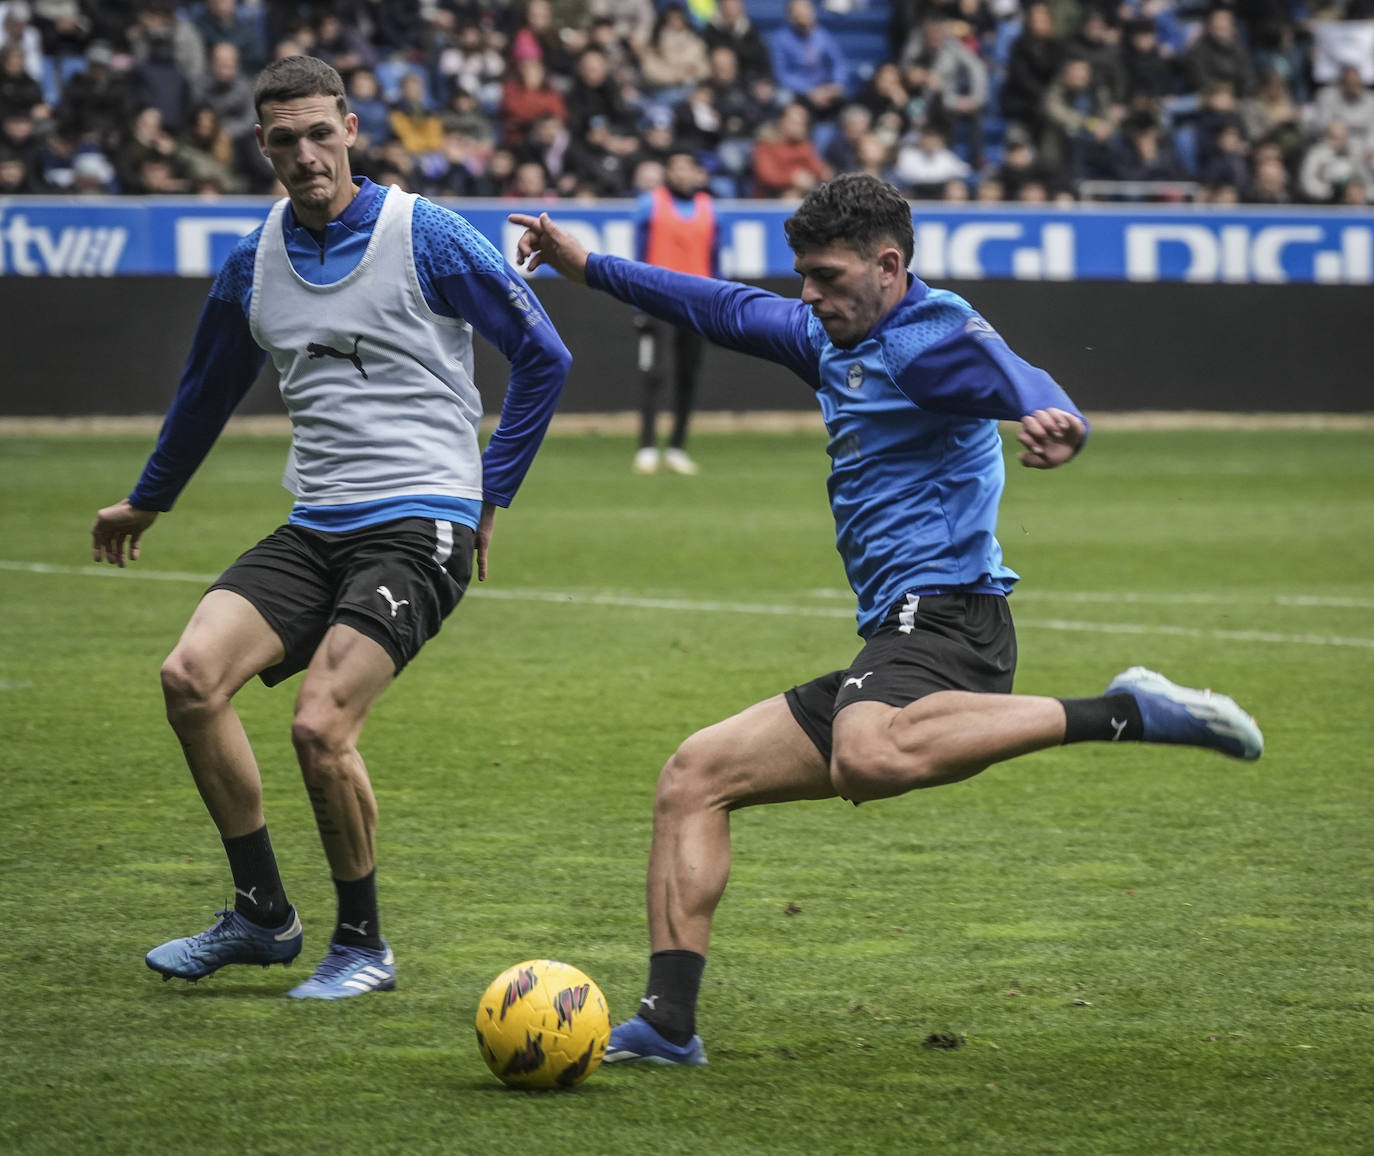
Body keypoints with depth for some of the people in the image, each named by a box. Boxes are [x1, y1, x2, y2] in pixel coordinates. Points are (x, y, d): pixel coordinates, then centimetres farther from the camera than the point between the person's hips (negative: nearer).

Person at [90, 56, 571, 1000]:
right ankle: (263, 914, -1)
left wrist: (492, 493, 1)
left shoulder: (424, 238, -6)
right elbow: (209, 389, 28)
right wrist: (148, 502, 40)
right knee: (192, 675, -15)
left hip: (419, 526, -6)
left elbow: (543, 356, 1)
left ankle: (364, 945, 2)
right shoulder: (253, 265, 10)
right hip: (315, 529, 6)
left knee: (321, 726, -19)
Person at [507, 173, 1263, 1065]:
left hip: (943, 615, -10)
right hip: (895, 640, 10)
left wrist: (1052, 420, -49)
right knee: (695, 776, 10)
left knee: (870, 759, -41)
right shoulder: (835, 344, 23)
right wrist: (587, 266, 38)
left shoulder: (932, 336, -5)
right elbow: (732, 311, 36)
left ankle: (1122, 714, -33)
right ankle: (668, 1021, 4)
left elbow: (1015, 380, -25)